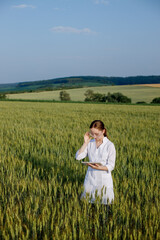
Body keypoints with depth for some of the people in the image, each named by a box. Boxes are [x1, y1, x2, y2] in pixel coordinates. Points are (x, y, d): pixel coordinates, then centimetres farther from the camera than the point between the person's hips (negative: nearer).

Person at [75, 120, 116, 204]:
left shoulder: (110, 145, -10)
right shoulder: (90, 143, 2)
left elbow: (111, 166, -9)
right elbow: (78, 157, -5)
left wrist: (99, 167, -28)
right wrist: (85, 143, -10)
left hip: (104, 179, -3)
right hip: (90, 178, 3)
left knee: (104, 202, 3)